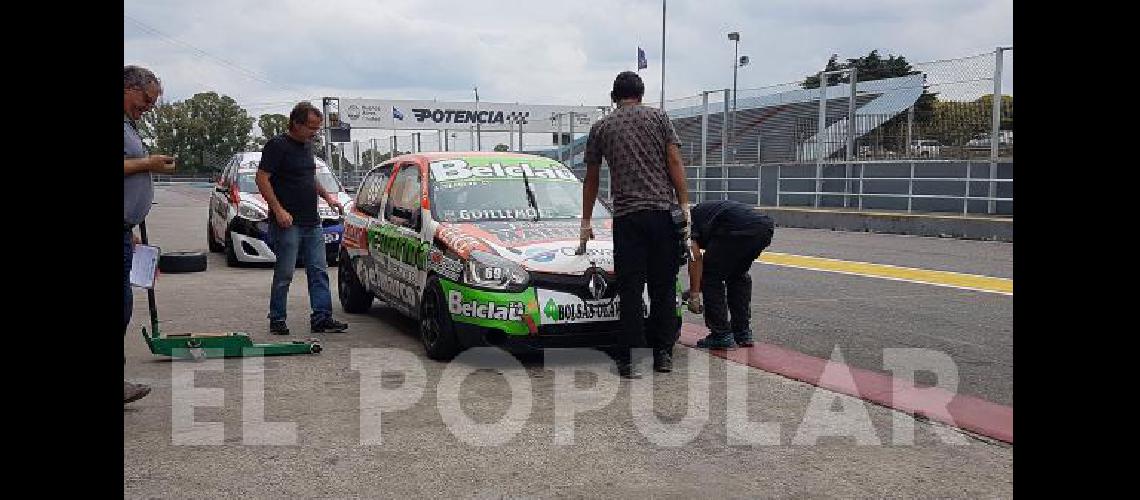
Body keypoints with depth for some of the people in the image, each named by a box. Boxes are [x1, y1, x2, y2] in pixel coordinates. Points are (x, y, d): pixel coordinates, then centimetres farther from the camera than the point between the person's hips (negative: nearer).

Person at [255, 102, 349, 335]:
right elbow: (261, 178, -15)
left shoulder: (307, 145, 15)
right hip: (288, 223, -8)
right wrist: (278, 210, -21)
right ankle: (277, 320, 10)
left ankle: (322, 318, 11)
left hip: (312, 222, 8)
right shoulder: (277, 145, -10)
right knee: (284, 274, -1)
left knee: (319, 272, 7)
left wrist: (327, 196, 15)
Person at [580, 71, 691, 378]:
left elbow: (591, 180, 18)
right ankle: (663, 354, 13)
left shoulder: (601, 128, 13)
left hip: (627, 216, 0)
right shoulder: (658, 117, 11)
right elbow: (674, 163, 1)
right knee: (664, 286, 9)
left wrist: (586, 221, 26)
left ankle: (630, 359, 3)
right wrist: (684, 205, 2)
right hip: (663, 212, 0)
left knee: (631, 289, 3)